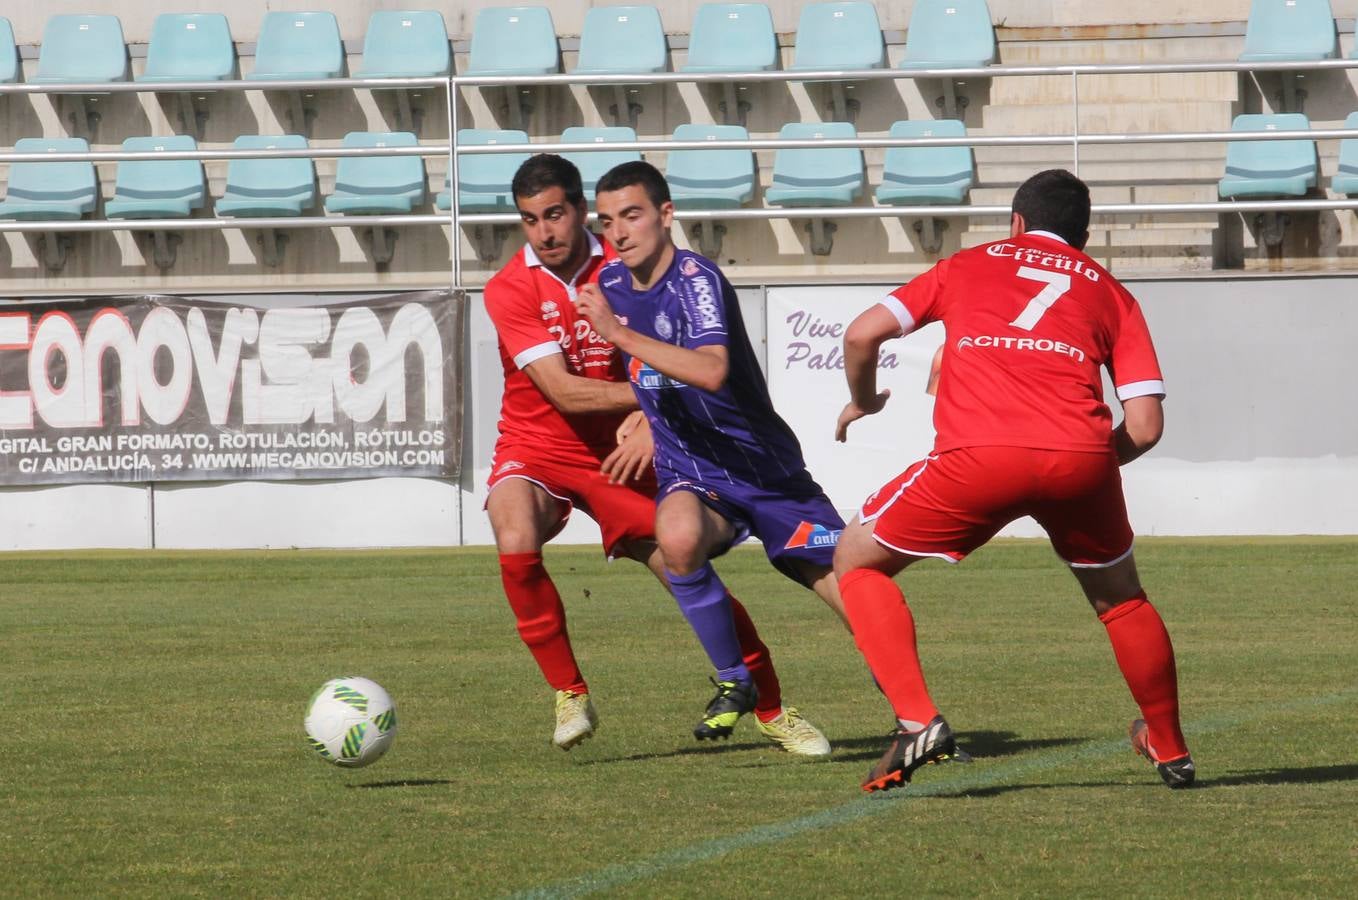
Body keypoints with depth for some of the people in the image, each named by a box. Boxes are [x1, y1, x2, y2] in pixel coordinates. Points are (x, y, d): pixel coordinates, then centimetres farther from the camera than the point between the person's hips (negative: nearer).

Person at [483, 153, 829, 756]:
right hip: (536, 450, -2)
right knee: (516, 546, -32)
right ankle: (569, 695, -14)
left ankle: (772, 711, 18)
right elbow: (564, 392, -21)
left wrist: (652, 421, -29)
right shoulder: (509, 290, -14)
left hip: (618, 456, 2)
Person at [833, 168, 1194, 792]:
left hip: (976, 458, -2)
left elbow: (863, 334, 16)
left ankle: (917, 720, 1)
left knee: (857, 560, 18)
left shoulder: (968, 266, 26)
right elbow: (1145, 425, 14)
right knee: (1120, 599, 29)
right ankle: (1171, 750, 37)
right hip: (1080, 459, 2)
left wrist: (863, 403, 35)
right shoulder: (1109, 292, 26)